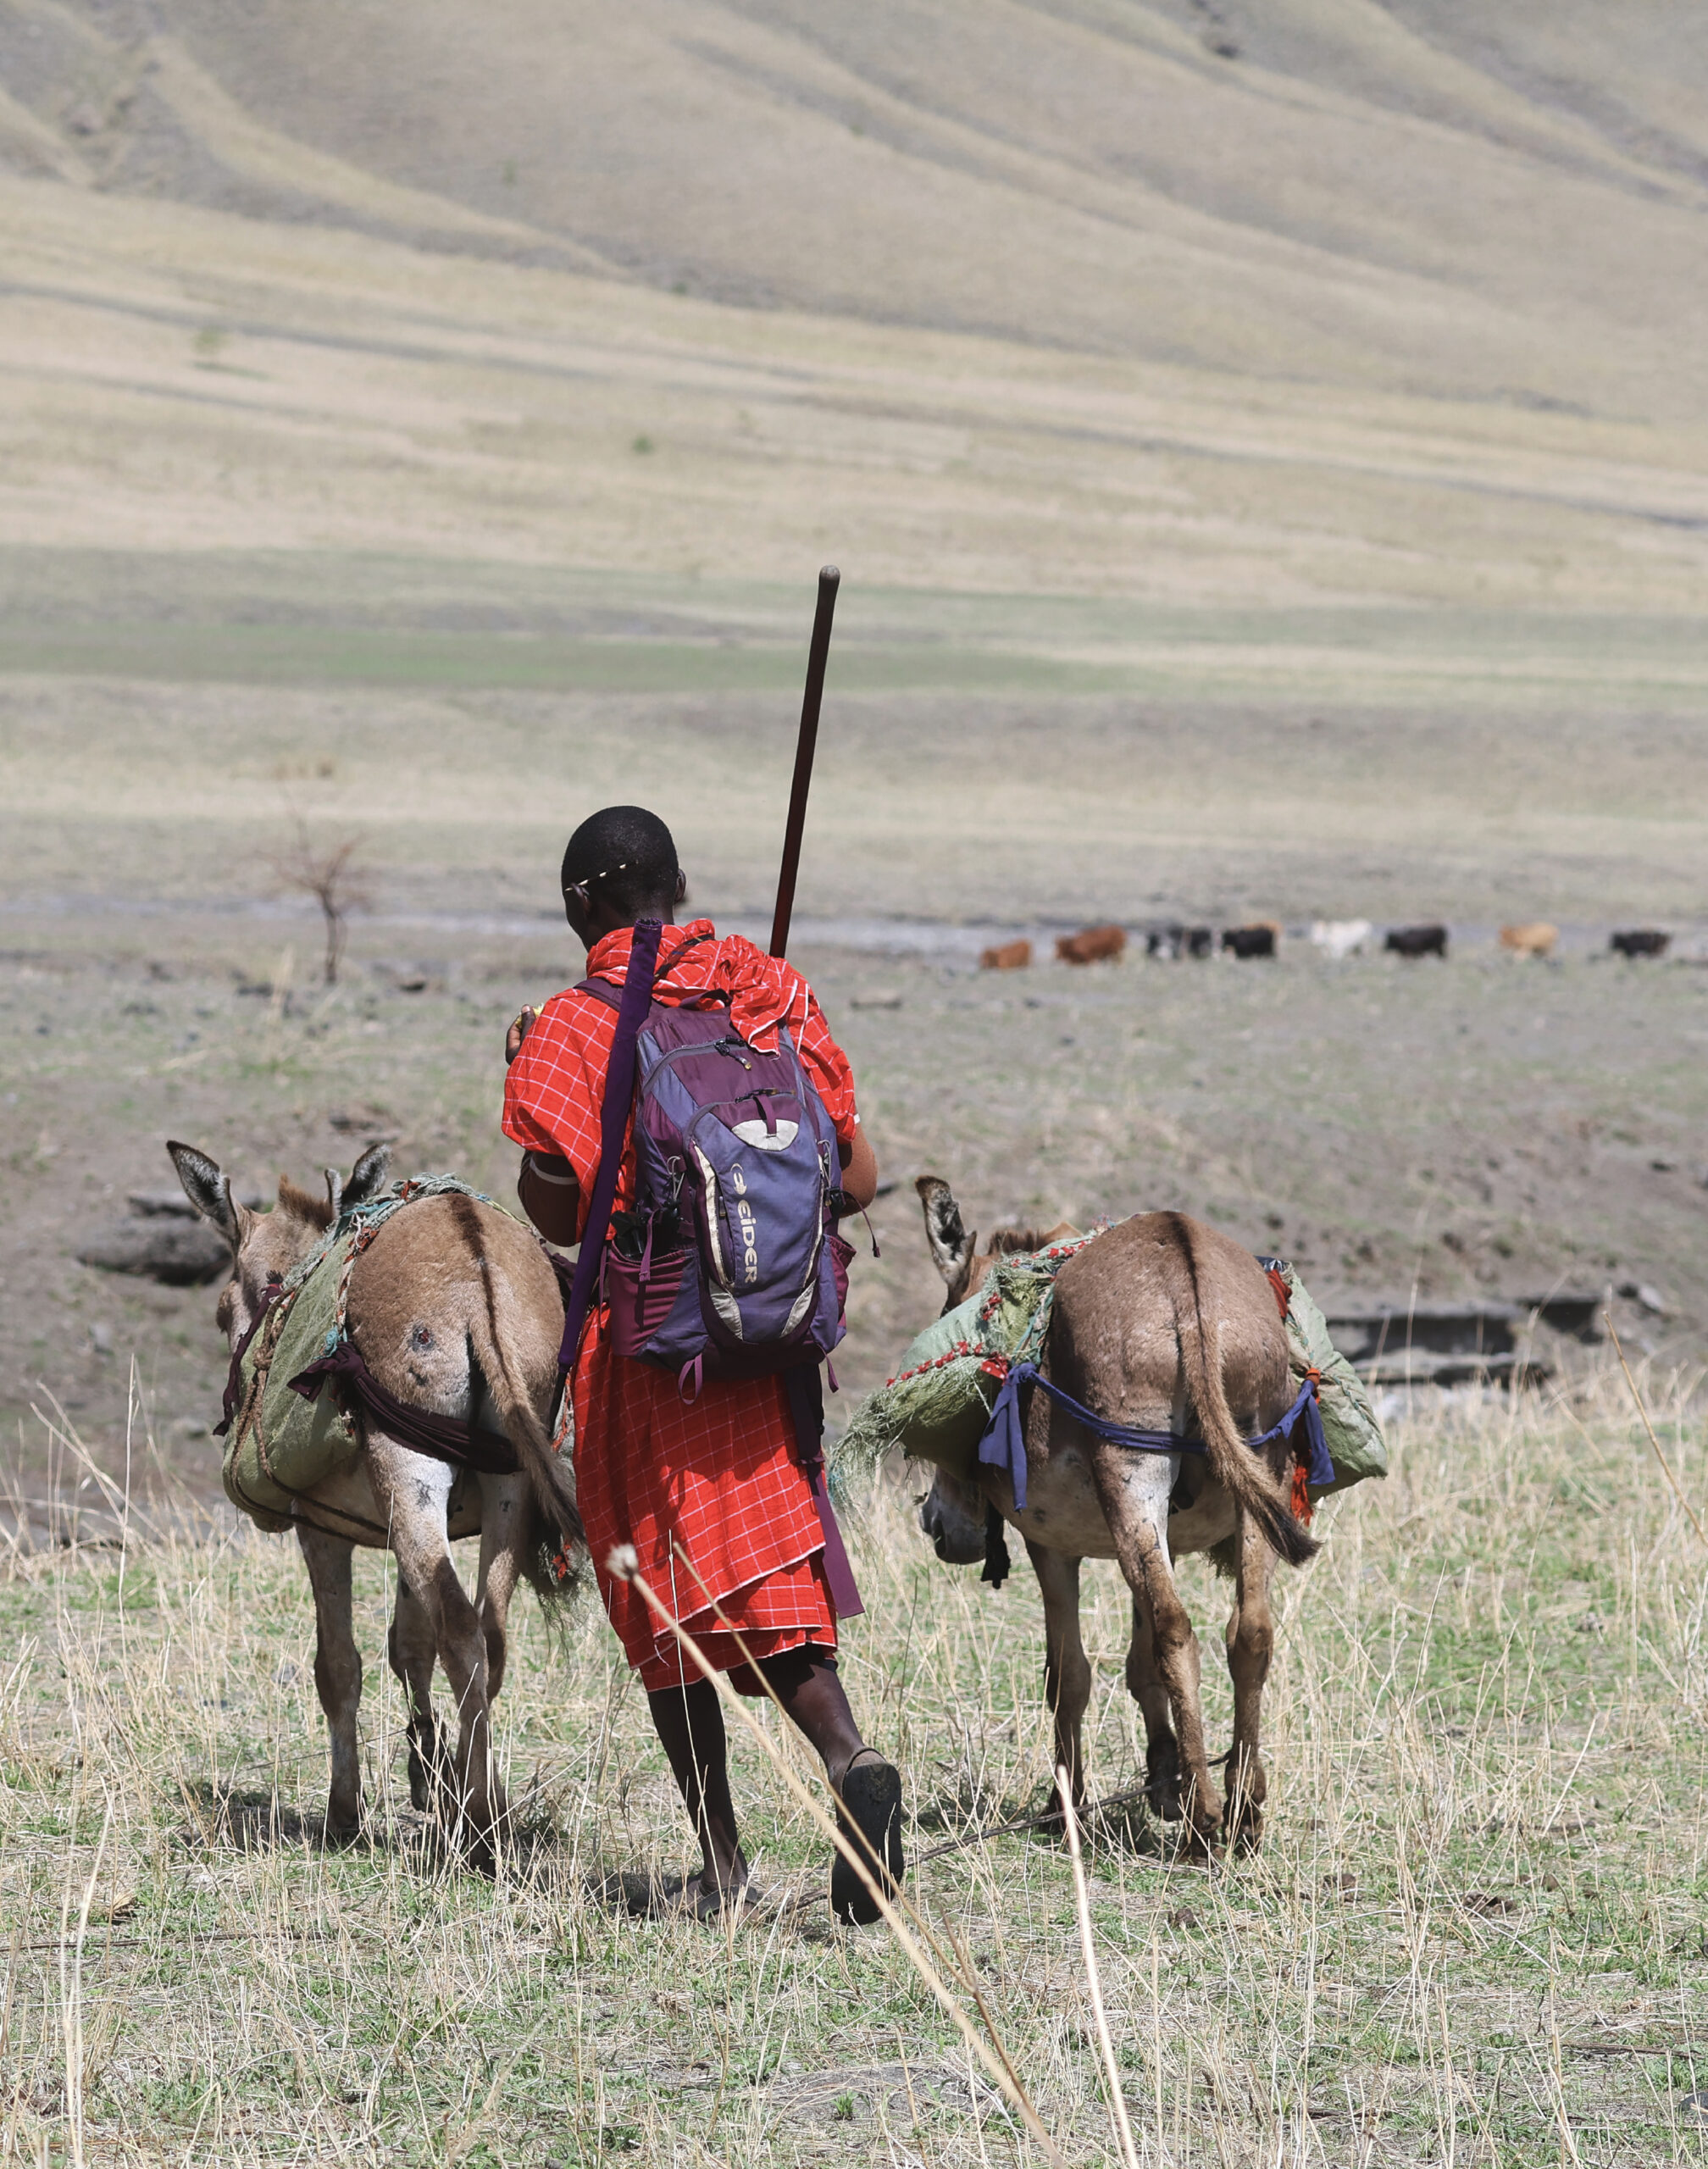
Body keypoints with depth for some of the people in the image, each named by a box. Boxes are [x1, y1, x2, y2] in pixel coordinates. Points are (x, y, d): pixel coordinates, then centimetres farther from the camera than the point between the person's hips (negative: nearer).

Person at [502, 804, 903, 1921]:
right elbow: (859, 1177, 3)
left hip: (645, 1348, -4)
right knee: (769, 1575, 10)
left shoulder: (573, 1033, -9)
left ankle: (723, 1862, 5)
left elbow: (559, 1216, -6)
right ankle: (852, 1756, -17)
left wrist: (524, 1085, 8)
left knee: (669, 1605, 6)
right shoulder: (774, 993, 4)